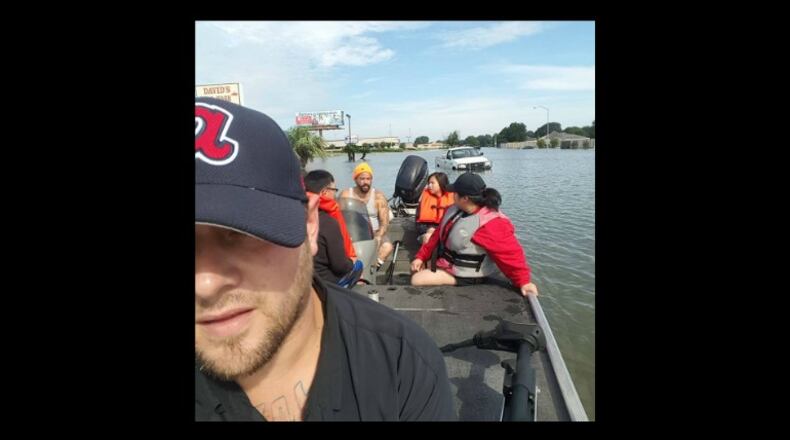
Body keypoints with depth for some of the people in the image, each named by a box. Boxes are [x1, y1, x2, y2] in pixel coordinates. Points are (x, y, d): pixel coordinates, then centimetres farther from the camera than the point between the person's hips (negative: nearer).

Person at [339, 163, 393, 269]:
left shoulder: (378, 196, 1)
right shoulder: (346, 195, 2)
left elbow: (384, 222, -4)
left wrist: (378, 237, -23)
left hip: (374, 233, 0)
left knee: (387, 246, -29)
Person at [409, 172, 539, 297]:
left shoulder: (490, 224, -31)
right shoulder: (456, 210, -4)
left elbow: (510, 253, -28)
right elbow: (438, 235, 5)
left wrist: (523, 281, -26)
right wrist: (421, 256, 4)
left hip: (463, 275, -9)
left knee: (417, 280, -18)